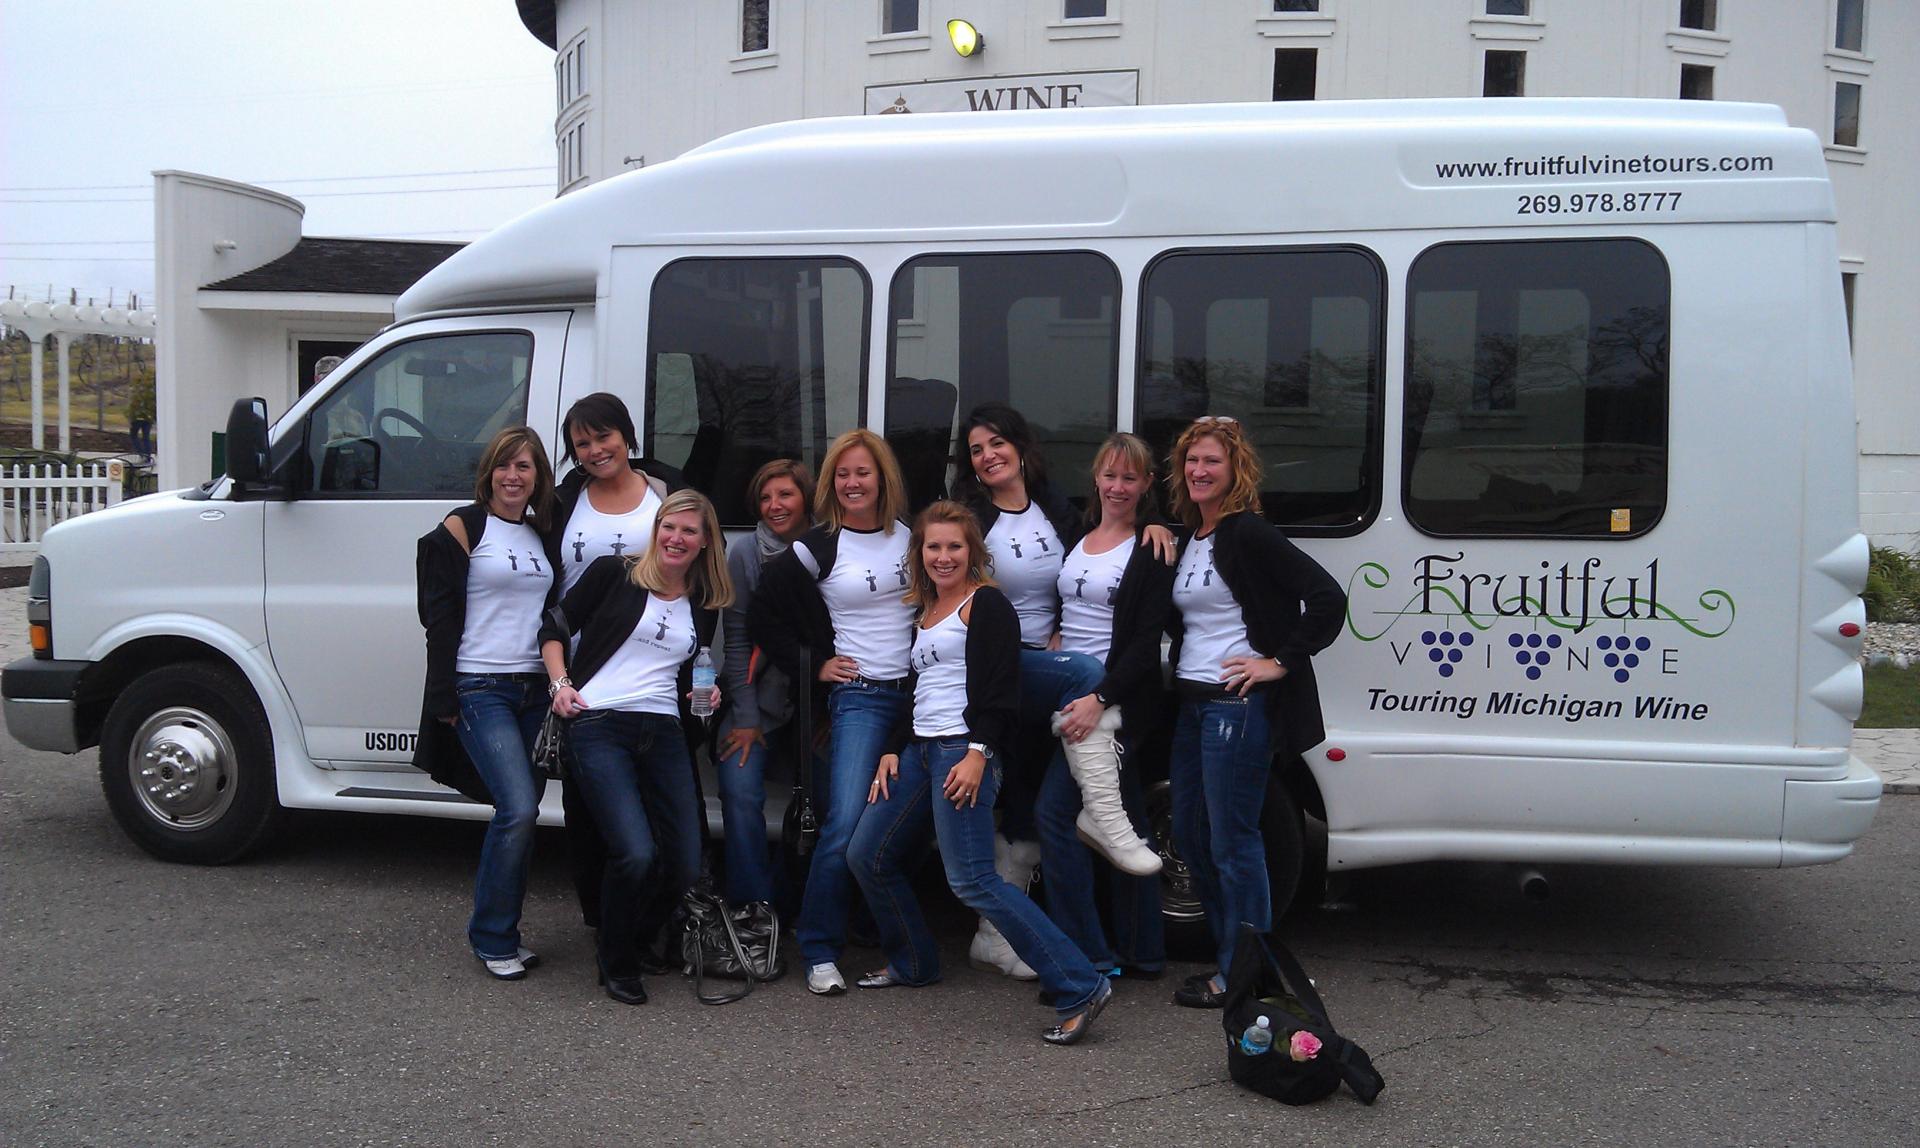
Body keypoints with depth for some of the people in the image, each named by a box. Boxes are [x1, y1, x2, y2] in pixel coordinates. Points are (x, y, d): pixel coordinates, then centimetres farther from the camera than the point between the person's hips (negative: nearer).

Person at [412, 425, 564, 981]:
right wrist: (444, 697, -11)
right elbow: (440, 618, -7)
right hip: (481, 688, -6)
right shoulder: (463, 528, -3)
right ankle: (492, 938, 0)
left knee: (518, 814, 7)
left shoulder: (543, 537, 14)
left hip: (534, 689, 6)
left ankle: (502, 932, 20)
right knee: (519, 810, -15)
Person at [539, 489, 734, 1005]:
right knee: (637, 854, -20)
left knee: (685, 866, -1)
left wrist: (705, 695, 8)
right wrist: (560, 683, -7)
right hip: (598, 726, -5)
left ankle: (637, 946, 27)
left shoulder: (705, 605, 15)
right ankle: (618, 966, 5)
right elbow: (554, 629, 7)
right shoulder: (614, 572, 2)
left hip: (664, 732, 5)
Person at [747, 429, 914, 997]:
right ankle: (820, 951, -2)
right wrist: (814, 665, 2)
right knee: (846, 823, -14)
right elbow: (762, 619, 5)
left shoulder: (911, 535, 9)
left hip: (918, 691, 3)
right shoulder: (816, 550, 0)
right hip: (858, 695, -3)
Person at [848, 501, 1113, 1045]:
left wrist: (978, 753, -23)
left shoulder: (986, 603, -6)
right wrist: (893, 751, 15)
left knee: (972, 880, -16)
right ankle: (913, 962, 30)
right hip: (919, 750, 9)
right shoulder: (924, 611, 19)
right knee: (868, 855, 11)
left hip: (964, 751, -9)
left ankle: (1079, 987, -15)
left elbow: (998, 687, -14)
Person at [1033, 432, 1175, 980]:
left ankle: (1088, 955, -6)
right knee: (1125, 822, 12)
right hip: (1068, 691, 7)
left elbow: (1146, 641, -13)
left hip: (1117, 699, -7)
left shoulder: (1151, 550, -7)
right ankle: (1141, 951, 22)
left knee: (1054, 809, -14)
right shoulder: (1075, 538, 12)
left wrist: (1101, 698, -22)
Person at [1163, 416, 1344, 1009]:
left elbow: (1328, 597, -19)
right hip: (1191, 703, 9)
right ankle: (1230, 959, 28)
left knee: (1232, 842, -2)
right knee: (1190, 835, 14)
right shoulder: (1187, 540, 13)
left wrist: (1282, 662, -16)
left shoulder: (1249, 534, -12)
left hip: (1238, 705, -9)